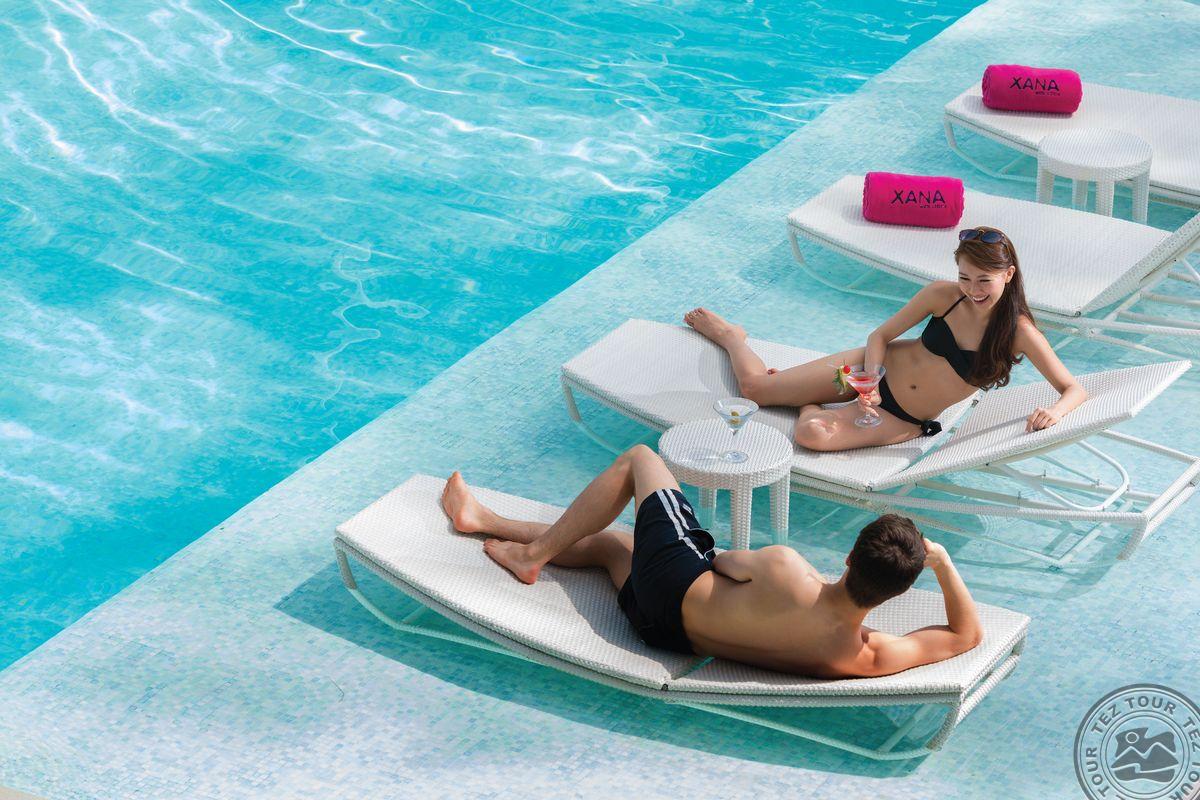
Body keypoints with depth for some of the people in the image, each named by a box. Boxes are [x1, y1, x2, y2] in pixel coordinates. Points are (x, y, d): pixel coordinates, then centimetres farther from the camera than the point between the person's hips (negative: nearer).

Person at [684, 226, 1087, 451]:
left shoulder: (1019, 332, -20)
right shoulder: (943, 295, -15)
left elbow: (1074, 389, -14)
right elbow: (880, 335, -3)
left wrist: (1053, 412, -37)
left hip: (906, 421, -1)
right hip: (881, 370, 2)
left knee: (814, 434, -29)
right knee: (754, 387, 3)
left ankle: (810, 406, 9)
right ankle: (730, 335, 38)